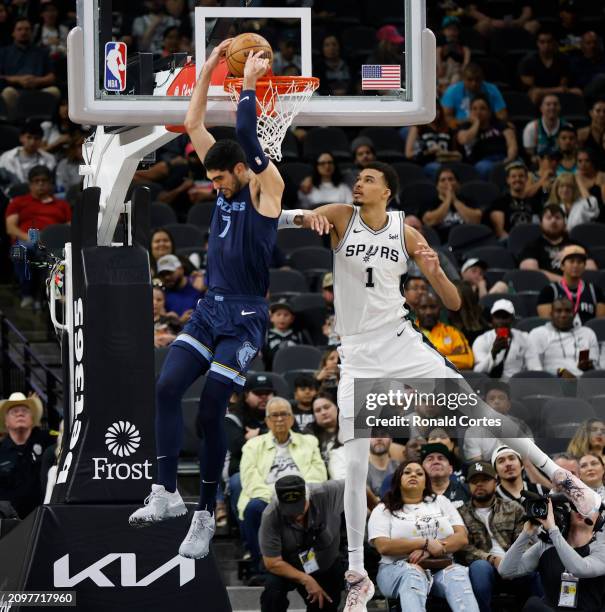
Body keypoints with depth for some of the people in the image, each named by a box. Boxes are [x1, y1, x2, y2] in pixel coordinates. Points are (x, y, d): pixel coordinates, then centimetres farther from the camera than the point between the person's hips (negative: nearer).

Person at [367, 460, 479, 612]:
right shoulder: (383, 510, 11)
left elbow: (462, 537, 8)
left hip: (441, 567, 2)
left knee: (457, 572, -32)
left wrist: (429, 551, -10)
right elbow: (383, 546, -6)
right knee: (413, 574, -38)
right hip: (398, 567, -2)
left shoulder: (440, 502, 20)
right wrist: (426, 543, -12)